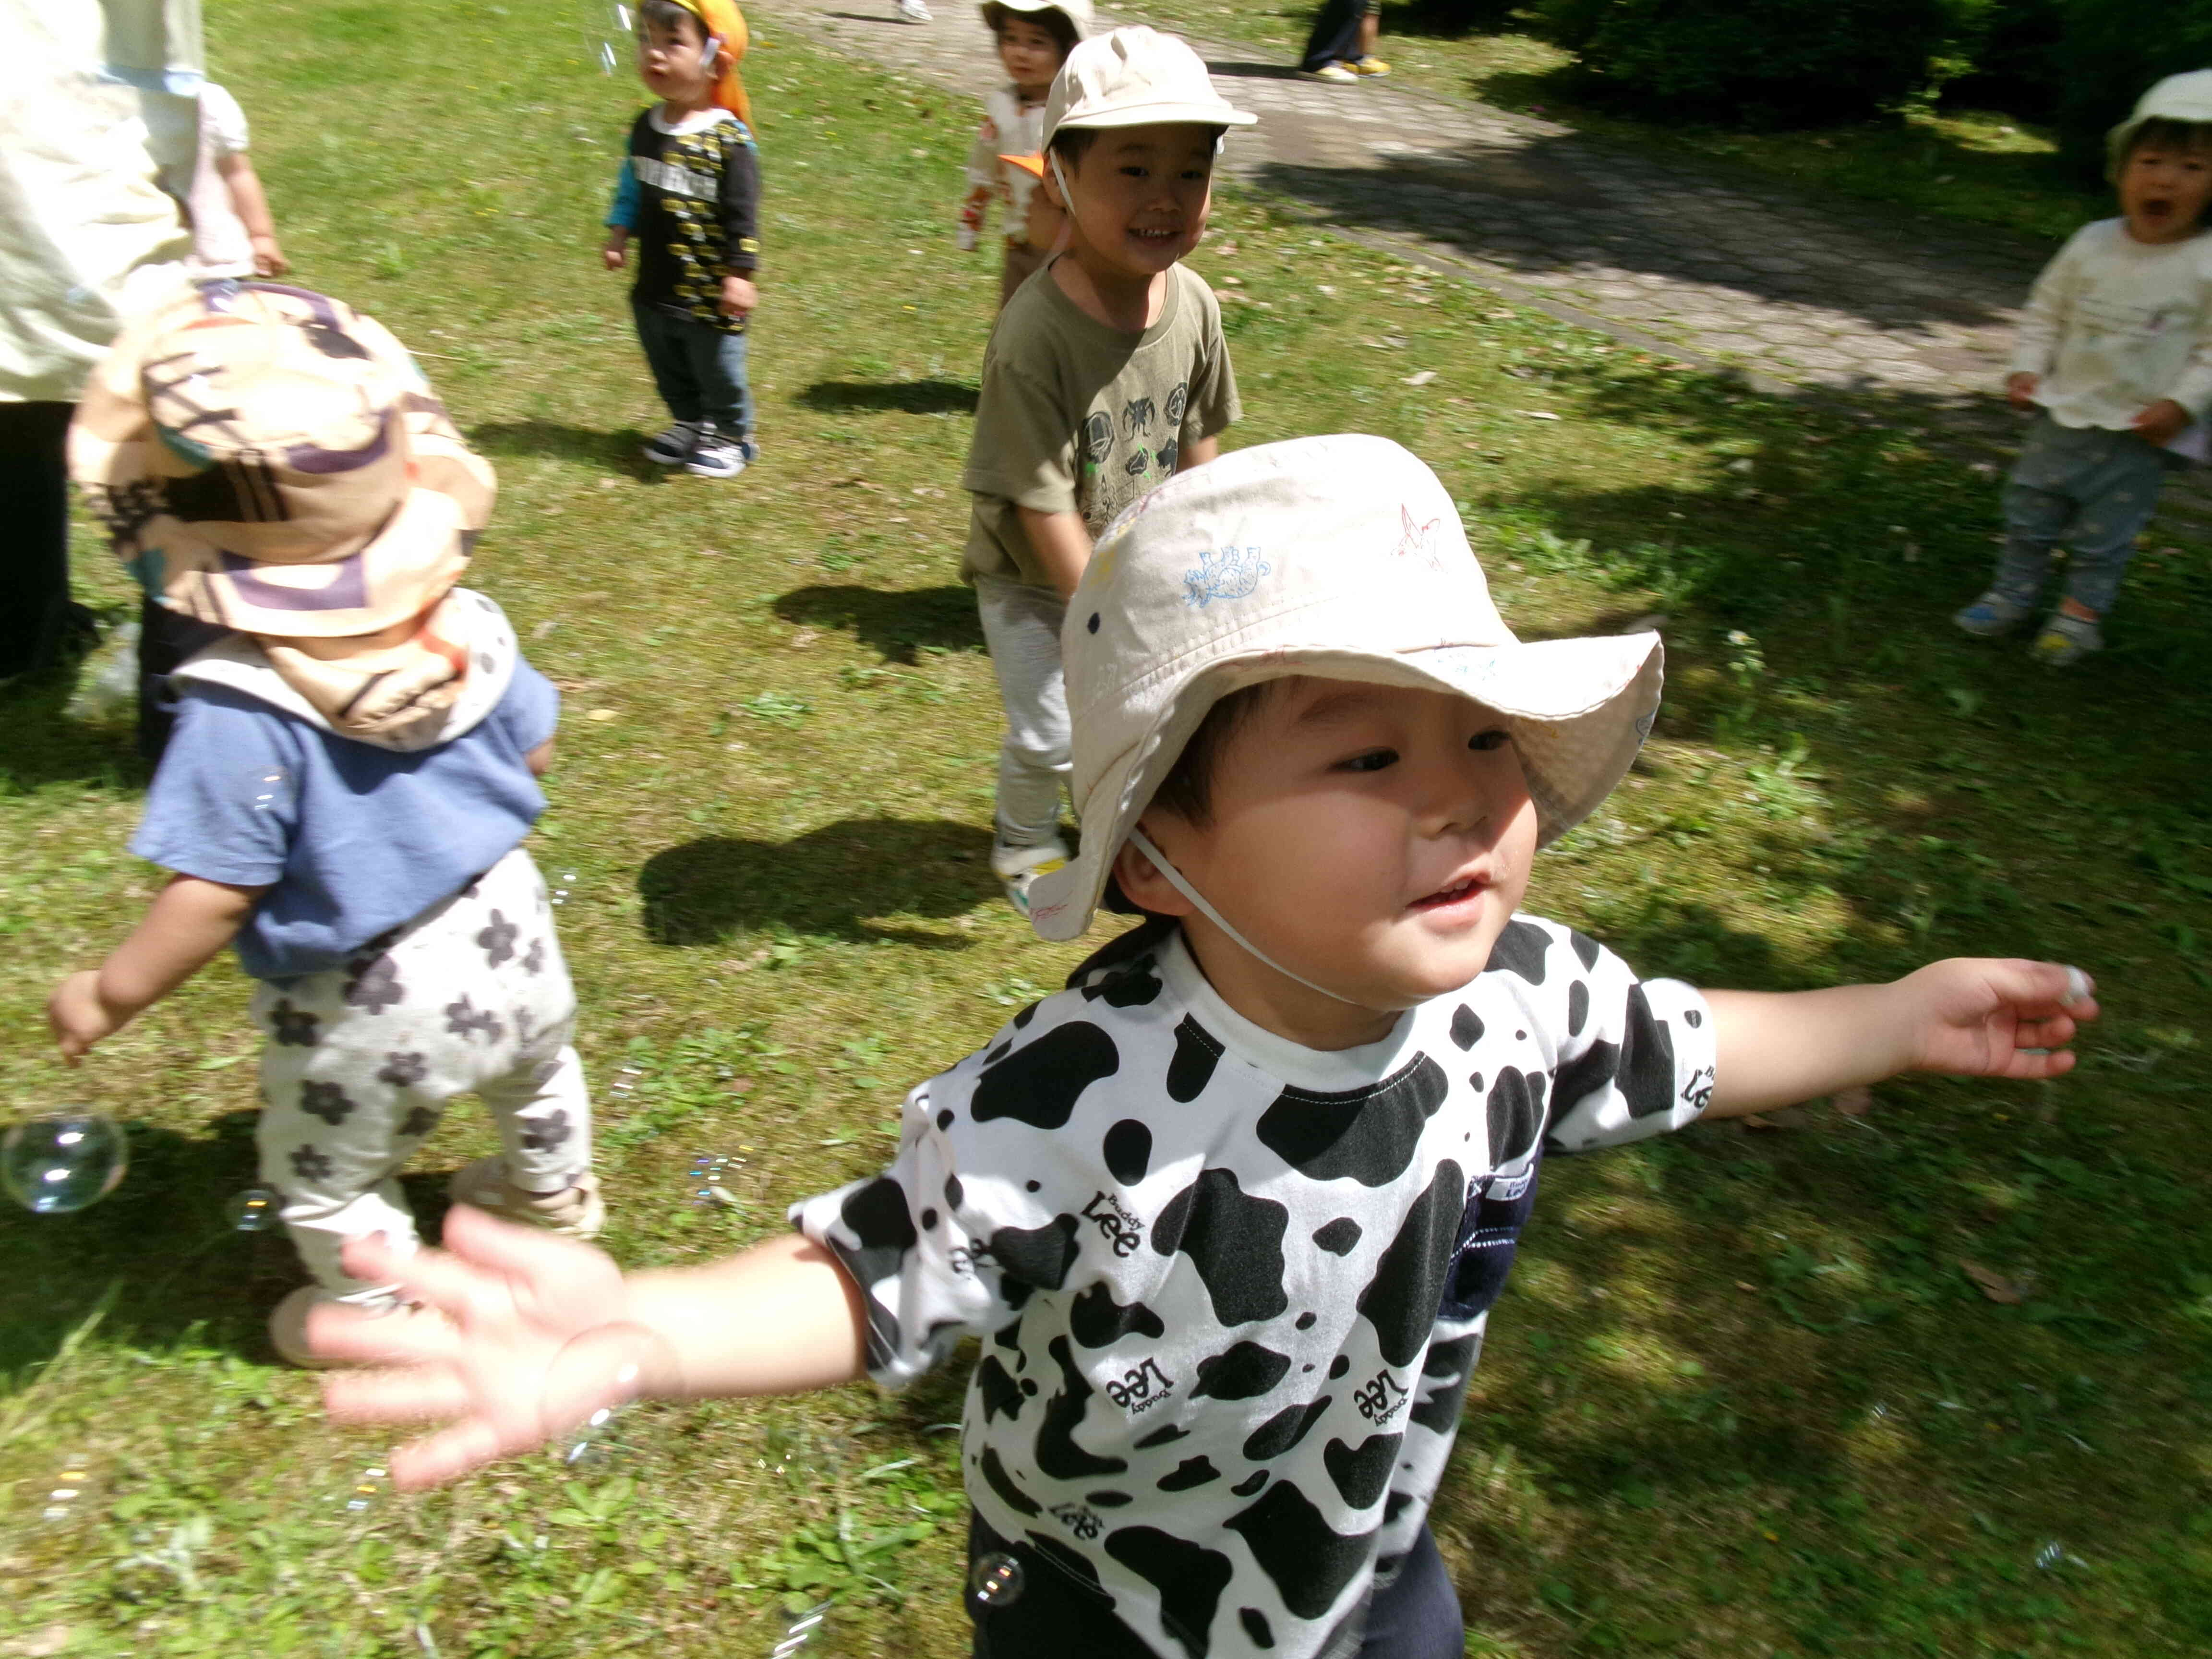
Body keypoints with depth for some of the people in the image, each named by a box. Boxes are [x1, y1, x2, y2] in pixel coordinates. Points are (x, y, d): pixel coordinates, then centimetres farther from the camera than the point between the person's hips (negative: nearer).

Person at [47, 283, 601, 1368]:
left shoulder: (240, 709, -29)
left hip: (369, 1005, -5)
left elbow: (214, 894, -23)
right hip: (506, 932, 6)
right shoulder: (465, 628, -13)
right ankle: (555, 1193, 61)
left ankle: (377, 1316, 44)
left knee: (327, 1180, 23)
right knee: (534, 1070, 35)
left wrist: (112, 993, -7)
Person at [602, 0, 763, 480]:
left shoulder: (729, 140, -17)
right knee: (669, 371, 20)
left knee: (719, 372, 9)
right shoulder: (645, 128, 2)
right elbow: (632, 190, 15)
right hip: (656, 286, 7)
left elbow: (742, 215, -15)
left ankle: (733, 438, 29)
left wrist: (740, 275, -17)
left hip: (711, 295, -7)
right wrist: (618, 236, 7)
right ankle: (691, 425, 41)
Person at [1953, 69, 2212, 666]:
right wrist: (2028, 368, -2)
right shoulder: (2092, 244, -3)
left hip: (2141, 435, -3)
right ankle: (2013, 594, 29)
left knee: (2107, 531, 7)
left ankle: (2082, 611, 24)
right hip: (2065, 413, 3)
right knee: (2030, 506, 12)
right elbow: (2047, 310, 8)